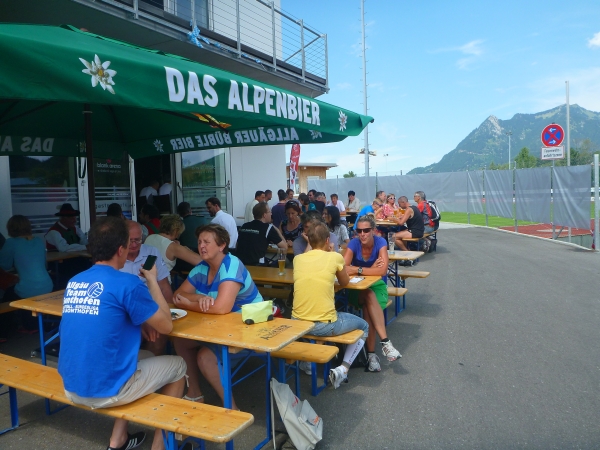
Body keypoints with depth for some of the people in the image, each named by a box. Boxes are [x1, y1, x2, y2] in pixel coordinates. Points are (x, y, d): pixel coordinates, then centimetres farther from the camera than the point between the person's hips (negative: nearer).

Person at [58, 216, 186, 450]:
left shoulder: (74, 282, 5)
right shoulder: (127, 283, -17)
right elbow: (166, 325, -6)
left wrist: (143, 322, 13)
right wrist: (151, 280, 2)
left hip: (72, 388, 7)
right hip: (106, 390, -7)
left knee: (144, 356, 29)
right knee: (177, 365, 14)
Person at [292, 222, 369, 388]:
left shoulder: (298, 259, 3)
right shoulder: (335, 257, -7)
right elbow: (345, 283, 12)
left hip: (297, 324, 4)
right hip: (324, 326, -4)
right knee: (364, 326, 22)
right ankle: (342, 369, 6)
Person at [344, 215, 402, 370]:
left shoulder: (380, 242, -13)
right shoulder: (354, 243, -10)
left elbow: (383, 270, -26)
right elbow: (343, 268, -23)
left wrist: (358, 270, -25)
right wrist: (371, 269, -25)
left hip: (377, 285, 0)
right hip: (358, 288, 1)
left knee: (367, 307, -33)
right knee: (368, 296, -34)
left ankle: (371, 353, -29)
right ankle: (385, 341, -35)